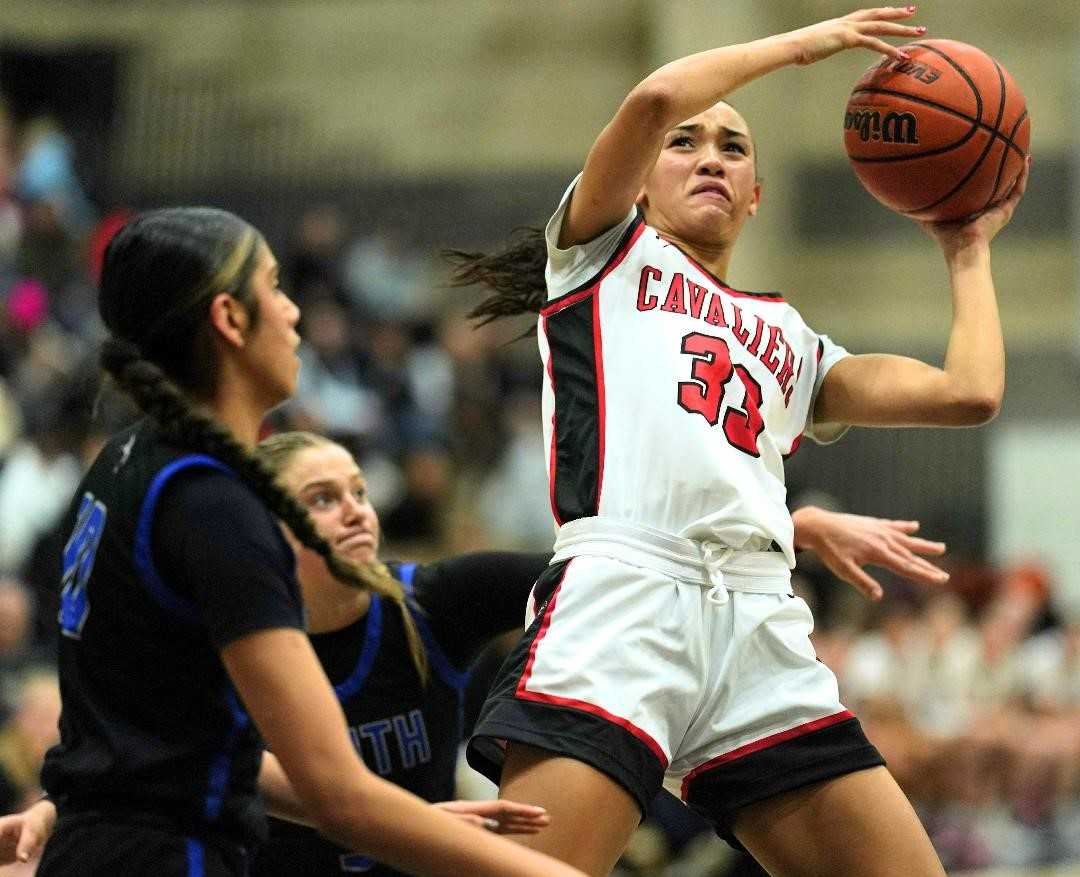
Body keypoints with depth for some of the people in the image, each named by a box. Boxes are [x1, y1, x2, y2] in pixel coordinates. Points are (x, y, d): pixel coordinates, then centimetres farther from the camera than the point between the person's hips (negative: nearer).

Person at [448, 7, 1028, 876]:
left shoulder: (793, 344, 31)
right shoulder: (605, 253, 20)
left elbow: (969, 393, 19)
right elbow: (652, 100, 2)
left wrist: (968, 250, 34)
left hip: (763, 632, 5)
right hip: (620, 600, -5)